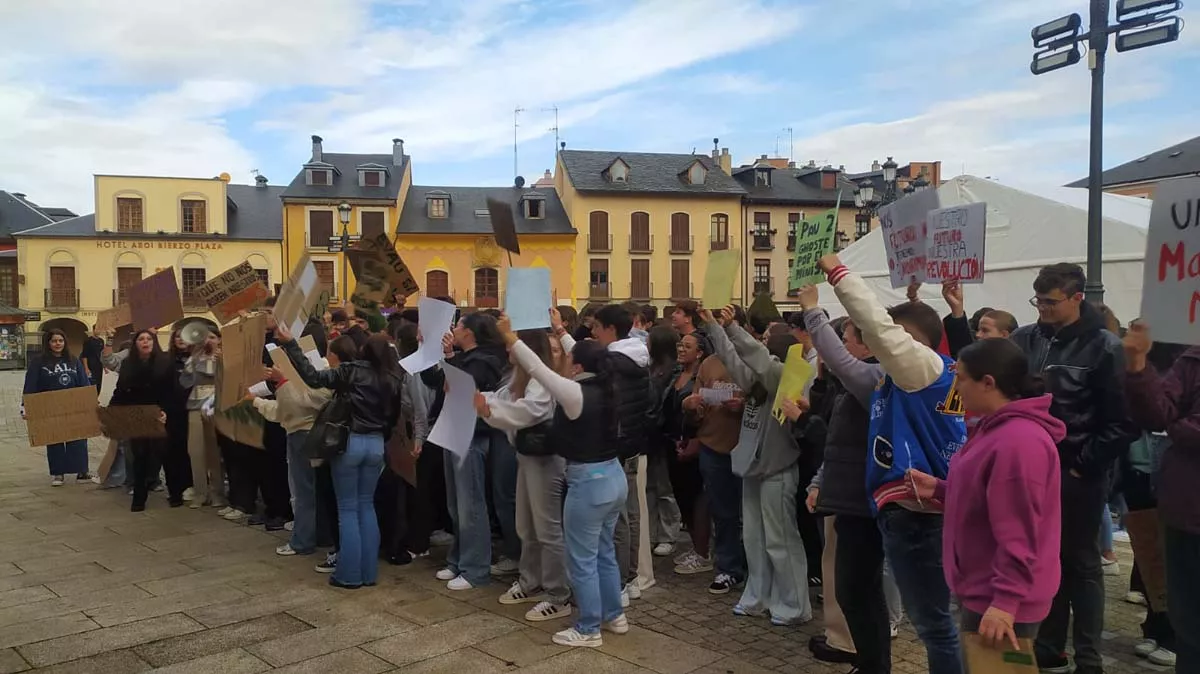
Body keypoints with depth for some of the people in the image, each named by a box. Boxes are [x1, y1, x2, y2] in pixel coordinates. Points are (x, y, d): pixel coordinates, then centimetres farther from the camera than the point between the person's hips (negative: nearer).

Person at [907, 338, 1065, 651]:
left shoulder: (1019, 441, -24)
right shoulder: (997, 428, 9)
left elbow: (1019, 533, -26)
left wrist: (1006, 601, -25)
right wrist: (939, 489, 5)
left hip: (999, 601, -10)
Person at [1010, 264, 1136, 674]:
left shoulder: (1104, 347, -9)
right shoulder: (1025, 340, 5)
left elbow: (1123, 422, -10)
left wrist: (1085, 465, -12)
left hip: (1077, 476, -4)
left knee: (1080, 564, 7)